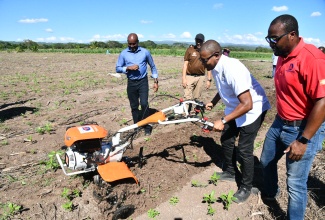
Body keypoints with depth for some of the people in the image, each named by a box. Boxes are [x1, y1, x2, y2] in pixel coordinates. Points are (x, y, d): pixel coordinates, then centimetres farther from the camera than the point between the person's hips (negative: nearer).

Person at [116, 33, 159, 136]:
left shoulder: (145, 52, -2)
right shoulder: (123, 53, -1)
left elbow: (152, 66, 7)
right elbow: (118, 68, 1)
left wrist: (155, 81, 3)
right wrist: (128, 68, -17)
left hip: (143, 82, -2)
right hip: (131, 83, 2)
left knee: (144, 104, -12)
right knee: (134, 106, 8)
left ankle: (147, 127, 4)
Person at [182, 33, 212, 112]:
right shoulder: (190, 49, -1)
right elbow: (185, 64, -1)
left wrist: (209, 80, 3)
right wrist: (184, 78, -8)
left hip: (201, 77, 2)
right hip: (189, 77, -2)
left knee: (197, 98, 9)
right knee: (187, 98, -7)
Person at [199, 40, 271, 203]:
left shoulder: (232, 69, -34)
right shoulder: (215, 68, -6)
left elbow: (247, 104, -37)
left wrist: (223, 121, -36)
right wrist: (213, 103, 2)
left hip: (253, 109, -9)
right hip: (234, 107, 9)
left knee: (244, 149, -4)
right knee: (226, 139, 15)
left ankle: (246, 187, 17)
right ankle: (230, 172, 38)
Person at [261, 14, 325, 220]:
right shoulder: (283, 56, 6)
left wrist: (303, 140, -23)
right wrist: (279, 120, 19)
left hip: (303, 129, -9)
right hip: (280, 123, 9)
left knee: (296, 184, 0)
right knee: (267, 161, 24)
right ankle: (270, 193, 52)